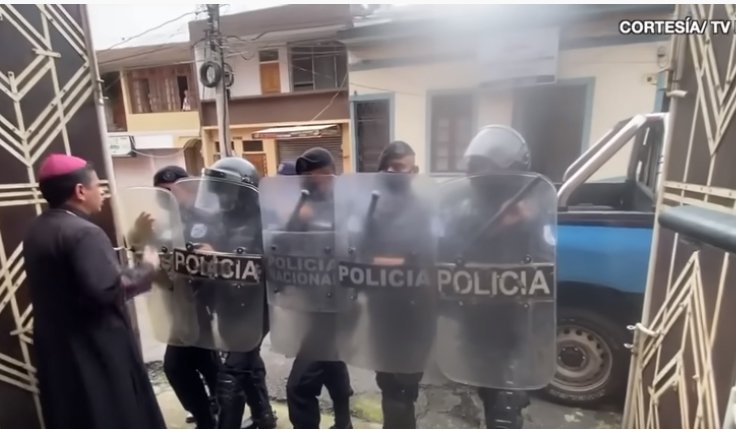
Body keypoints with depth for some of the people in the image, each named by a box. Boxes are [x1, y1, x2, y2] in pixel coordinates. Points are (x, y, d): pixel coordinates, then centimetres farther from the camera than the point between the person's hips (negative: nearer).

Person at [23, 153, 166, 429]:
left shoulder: (37, 230, 9)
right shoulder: (83, 233, -22)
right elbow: (108, 290, -31)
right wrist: (147, 267, -16)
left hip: (57, 351, 9)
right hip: (95, 352, -9)